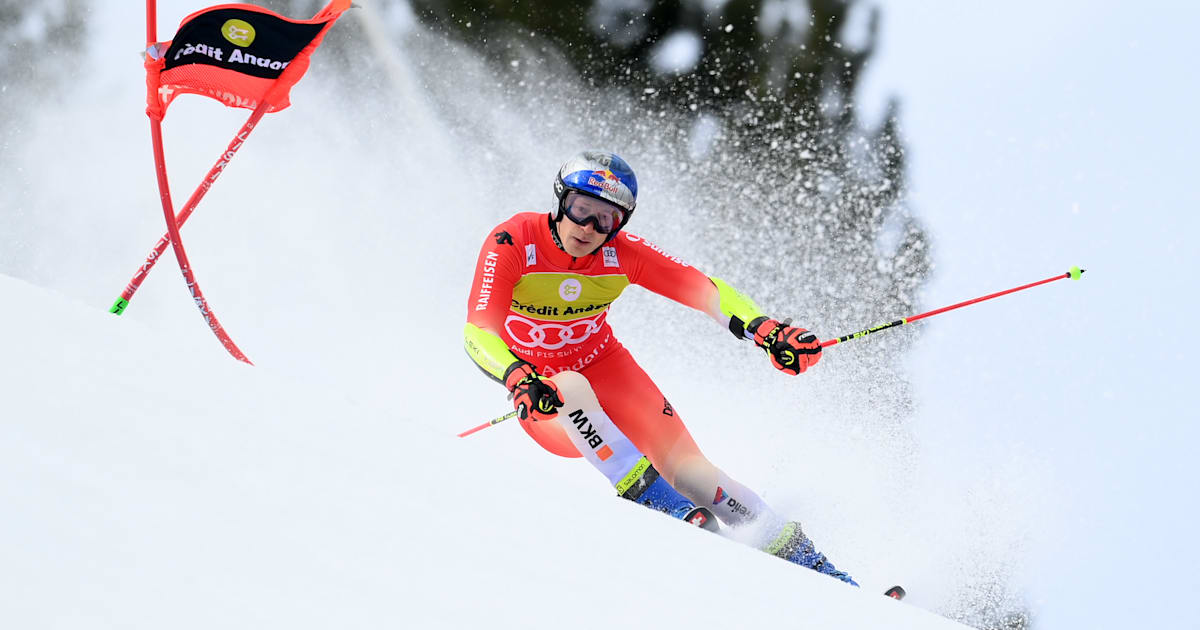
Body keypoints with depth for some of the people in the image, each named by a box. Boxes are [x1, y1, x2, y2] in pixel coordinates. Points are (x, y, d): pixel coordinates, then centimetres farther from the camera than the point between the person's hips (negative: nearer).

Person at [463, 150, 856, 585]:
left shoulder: (622, 253, -16)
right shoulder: (512, 244, -24)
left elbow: (702, 288, -18)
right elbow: (478, 333, -32)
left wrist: (766, 331, -35)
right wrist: (519, 380, -51)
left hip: (603, 367, 2)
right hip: (538, 388, -2)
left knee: (684, 465, -15)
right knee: (572, 387, -38)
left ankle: (804, 560, -9)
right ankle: (655, 499, -30)